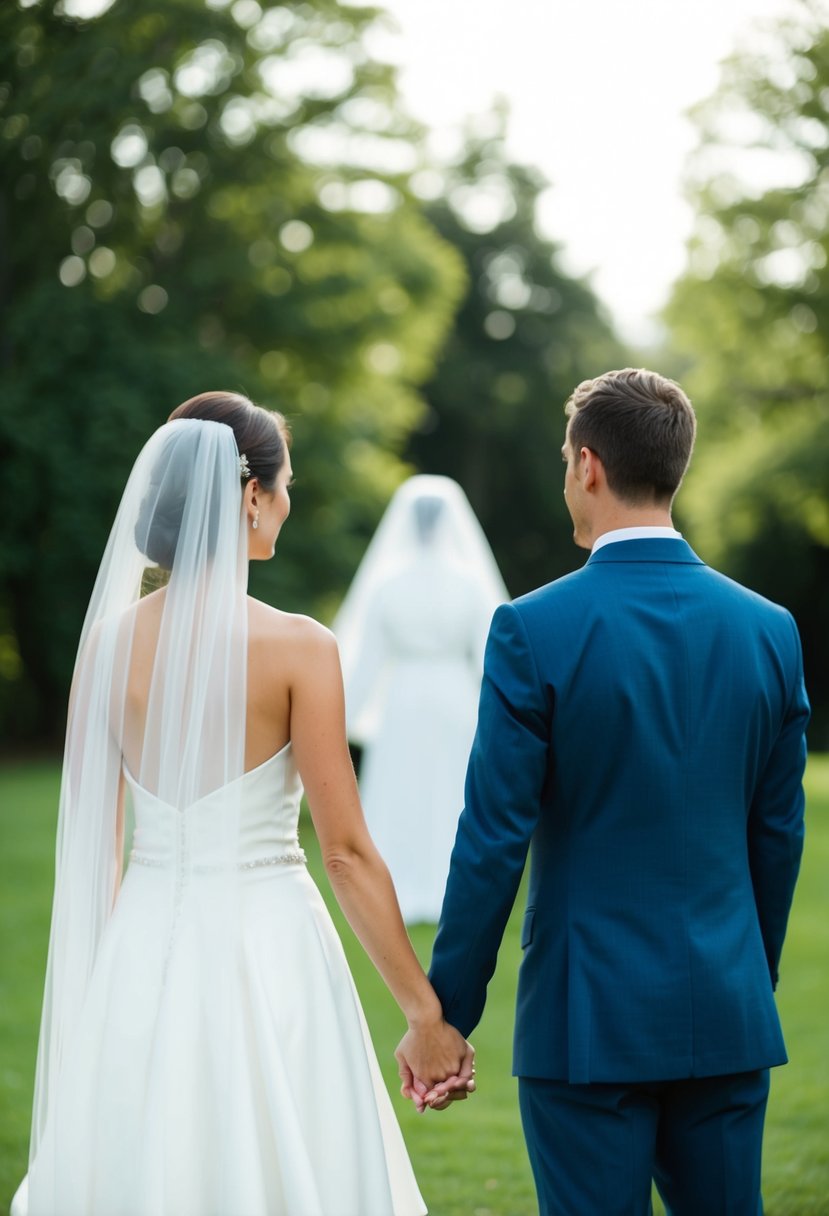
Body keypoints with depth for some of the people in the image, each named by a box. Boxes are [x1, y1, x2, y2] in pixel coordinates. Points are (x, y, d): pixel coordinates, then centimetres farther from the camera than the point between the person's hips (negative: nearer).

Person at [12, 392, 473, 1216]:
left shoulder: (110, 639, 1)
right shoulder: (296, 648, -11)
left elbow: (87, 837, 6)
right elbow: (346, 851, -11)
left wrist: (88, 997, 17)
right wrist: (425, 1012, -3)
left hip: (142, 955, 5)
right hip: (267, 950, -4)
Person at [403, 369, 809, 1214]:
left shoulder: (534, 630, -11)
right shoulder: (767, 629, 1)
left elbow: (493, 841, -11)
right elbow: (778, 835, 8)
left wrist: (446, 1014, -3)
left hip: (588, 1018, -4)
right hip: (727, 1016, 4)